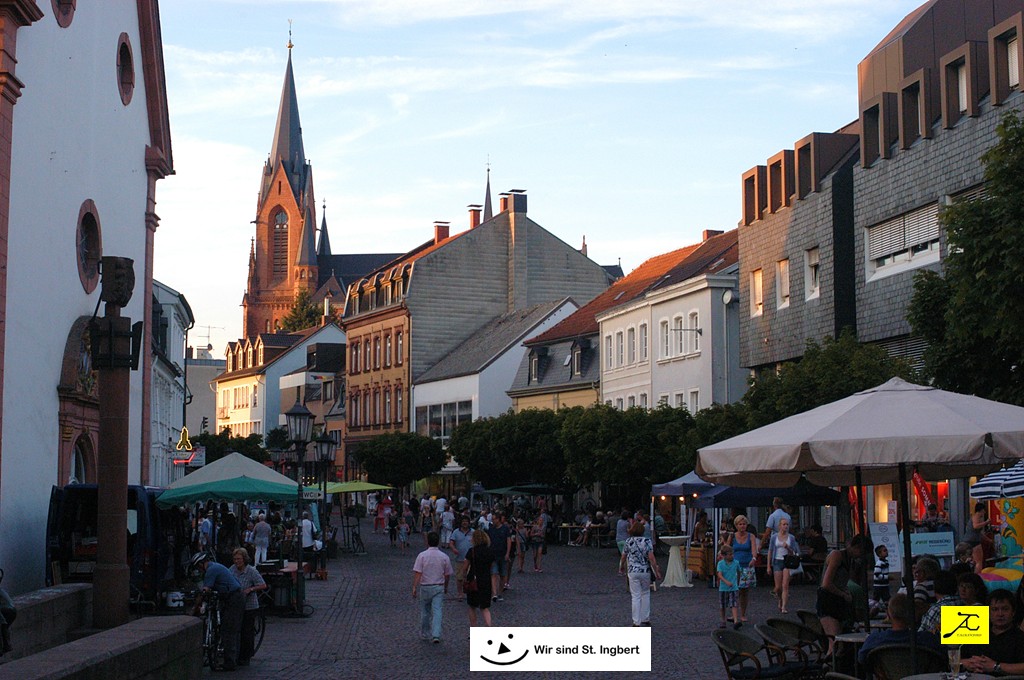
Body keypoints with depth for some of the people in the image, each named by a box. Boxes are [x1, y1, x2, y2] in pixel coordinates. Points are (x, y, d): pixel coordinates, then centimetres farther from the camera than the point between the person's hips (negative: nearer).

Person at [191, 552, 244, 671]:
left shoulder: (211, 570, -13)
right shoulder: (216, 566, 19)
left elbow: (204, 591, -17)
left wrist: (195, 608, -11)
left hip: (232, 601, -10)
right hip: (239, 598, 10)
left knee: (228, 632, -8)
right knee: (235, 631, 14)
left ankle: (229, 663, -8)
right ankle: (234, 660, 20)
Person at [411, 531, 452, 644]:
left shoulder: (422, 555, -9)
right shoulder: (444, 557, -2)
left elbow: (417, 573, -14)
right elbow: (447, 575, 6)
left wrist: (414, 587, -10)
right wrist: (445, 587, 22)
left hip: (425, 587, 0)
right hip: (439, 588, 0)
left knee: (424, 611, 15)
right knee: (437, 611, -2)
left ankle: (424, 633, 27)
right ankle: (436, 635, -14)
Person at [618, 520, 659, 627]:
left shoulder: (628, 541, -1)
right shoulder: (647, 541, -5)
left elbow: (623, 557, 7)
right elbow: (651, 558, -11)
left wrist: (621, 568, 26)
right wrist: (656, 572, -5)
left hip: (633, 571, 0)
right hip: (645, 571, 0)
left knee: (636, 596, 2)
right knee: (645, 594, 18)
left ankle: (636, 622, 0)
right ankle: (645, 619, 20)